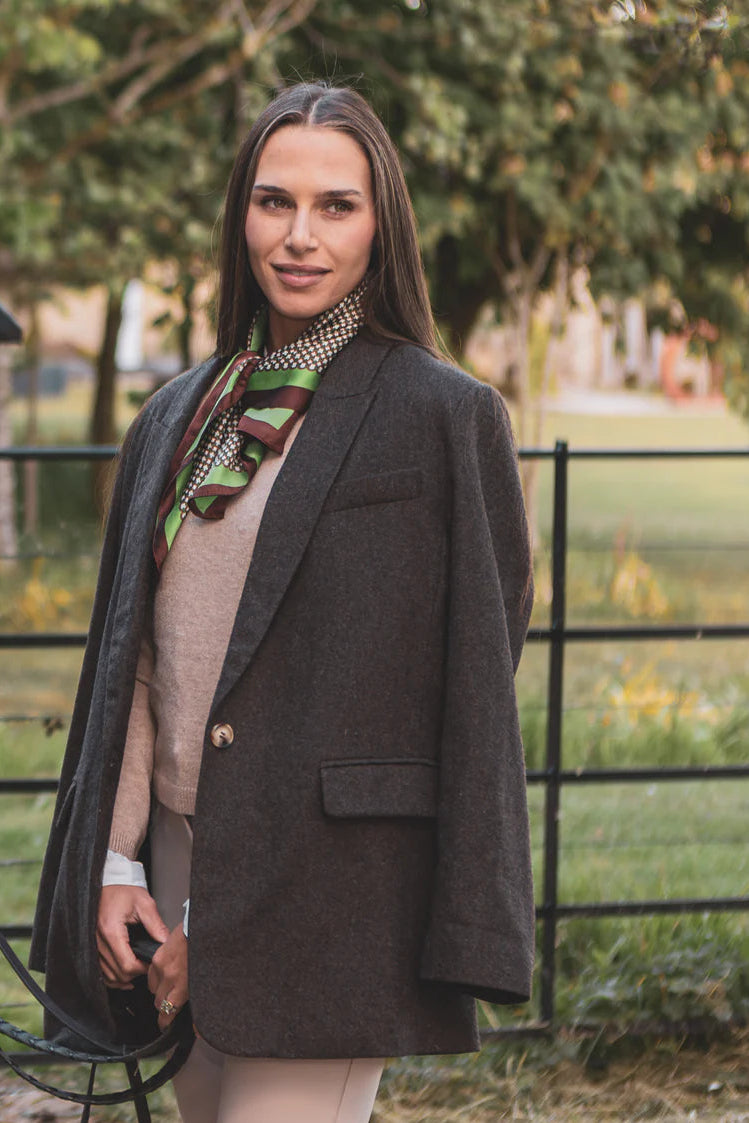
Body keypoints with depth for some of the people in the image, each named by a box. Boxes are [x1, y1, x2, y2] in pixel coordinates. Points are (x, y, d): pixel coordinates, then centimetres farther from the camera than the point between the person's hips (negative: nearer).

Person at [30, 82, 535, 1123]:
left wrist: (464, 939, -10)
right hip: (182, 874, 6)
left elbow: (478, 690, -6)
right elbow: (131, 657, 14)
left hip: (332, 892, -6)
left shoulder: (445, 417, -4)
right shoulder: (178, 419, 13)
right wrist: (115, 865, 6)